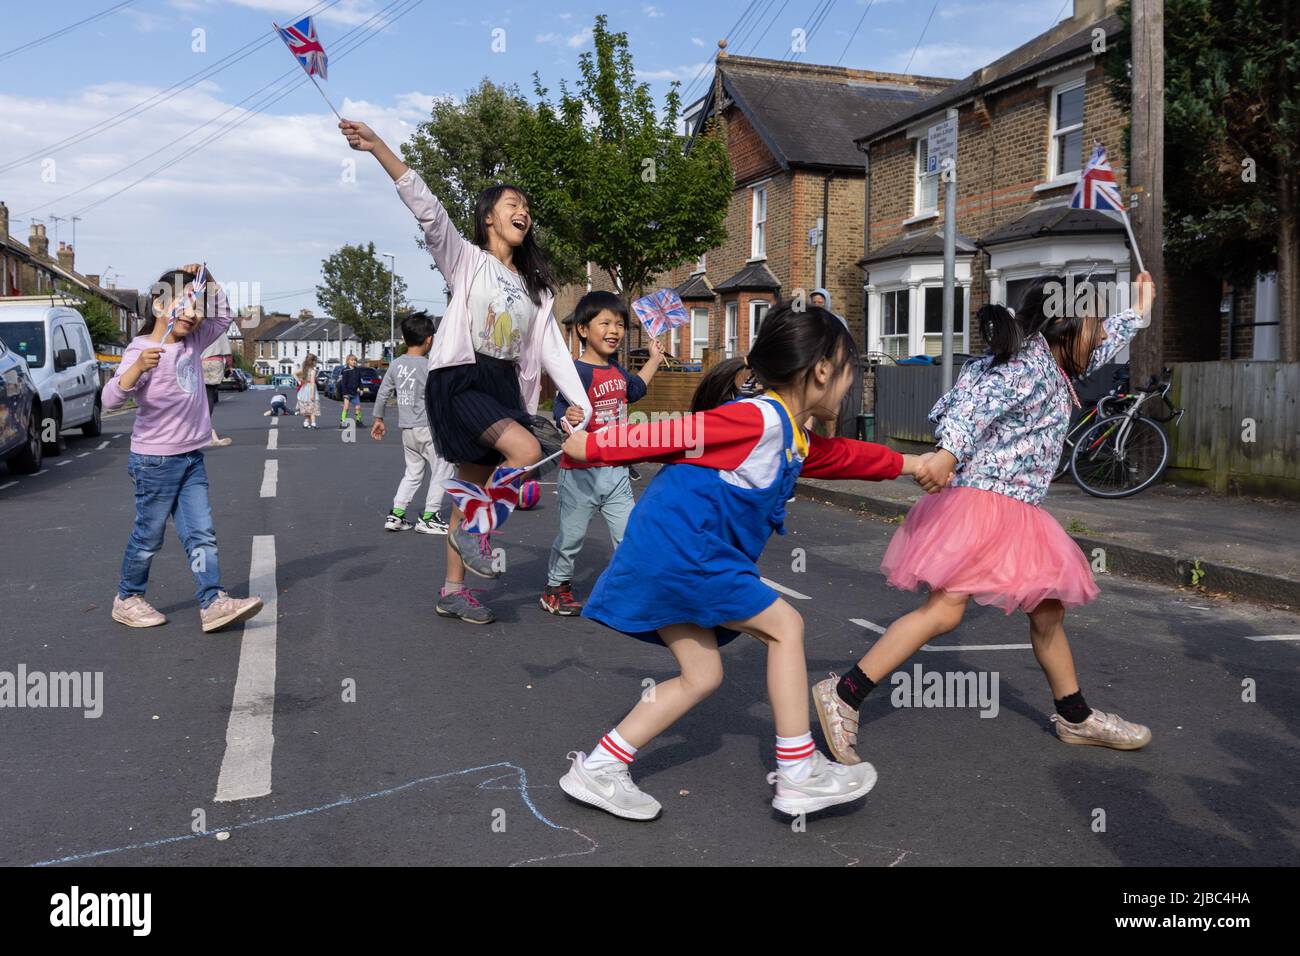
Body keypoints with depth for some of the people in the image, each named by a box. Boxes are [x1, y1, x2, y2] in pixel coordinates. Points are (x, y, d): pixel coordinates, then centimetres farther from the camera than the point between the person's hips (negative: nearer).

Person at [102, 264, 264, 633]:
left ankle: (213, 602, -2)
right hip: (155, 460, -7)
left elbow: (222, 317, 21)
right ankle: (127, 600, 23)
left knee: (202, 535, 0)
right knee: (149, 536, 6)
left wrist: (208, 279, 4)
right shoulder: (141, 349, -14)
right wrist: (139, 367, -44)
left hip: (192, 458, 7)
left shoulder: (192, 342, 7)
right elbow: (110, 398, -25)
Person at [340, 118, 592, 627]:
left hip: (505, 385, 6)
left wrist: (584, 408, 1)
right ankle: (474, 530, -4)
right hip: (460, 378, -6)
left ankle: (453, 590, 19)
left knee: (474, 488, 8)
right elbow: (425, 207, -12)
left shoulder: (535, 286, 17)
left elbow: (554, 350, 11)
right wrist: (377, 146, -25)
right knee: (526, 451, -26)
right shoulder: (466, 259, 2)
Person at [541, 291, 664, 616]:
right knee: (571, 535, 9)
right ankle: (556, 588, 29)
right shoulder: (578, 372, -18)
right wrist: (569, 418, -51)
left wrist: (655, 359, 32)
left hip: (615, 471, 6)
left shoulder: (615, 370, 9)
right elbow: (562, 411, -30)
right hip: (581, 470, -6)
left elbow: (634, 389, 31)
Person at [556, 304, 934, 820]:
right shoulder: (758, 418, -14)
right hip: (679, 545, -10)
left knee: (701, 676, 12)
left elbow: (847, 455, 34)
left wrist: (912, 464, 41)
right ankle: (798, 774, 7)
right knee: (784, 625, -1)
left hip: (669, 557, 10)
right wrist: (592, 446, -11)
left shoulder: (795, 440, 17)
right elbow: (670, 434, -14)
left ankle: (596, 770, 16)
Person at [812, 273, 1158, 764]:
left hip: (1017, 511, 10)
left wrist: (1137, 311, 50)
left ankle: (1075, 717, 31)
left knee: (1048, 613, 15)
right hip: (982, 500, -10)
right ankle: (843, 694, -14)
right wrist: (950, 451, -44)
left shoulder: (1054, 366, 19)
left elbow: (1097, 351, 41)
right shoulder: (1029, 360, -10)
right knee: (944, 610, -17)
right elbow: (980, 401, -27)